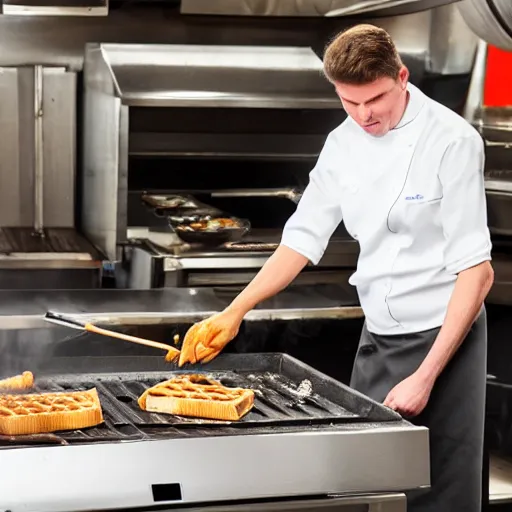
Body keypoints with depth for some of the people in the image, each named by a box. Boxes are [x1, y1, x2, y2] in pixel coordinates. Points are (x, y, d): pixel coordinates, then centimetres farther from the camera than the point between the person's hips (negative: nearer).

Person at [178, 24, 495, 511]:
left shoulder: (451, 141, -17)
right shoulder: (344, 142, 2)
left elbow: (476, 272, -17)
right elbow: (303, 237, 8)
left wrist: (425, 377, -20)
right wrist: (234, 312, -3)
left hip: (442, 337, -6)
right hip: (377, 338, 6)